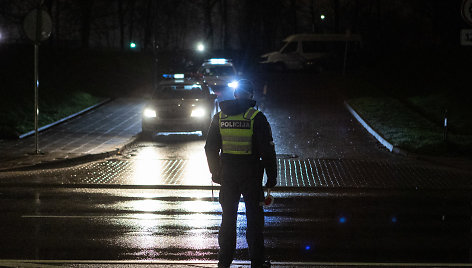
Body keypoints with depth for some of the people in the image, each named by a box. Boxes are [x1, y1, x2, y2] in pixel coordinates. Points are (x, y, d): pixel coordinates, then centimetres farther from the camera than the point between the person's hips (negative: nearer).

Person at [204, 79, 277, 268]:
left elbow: (210, 148, 10)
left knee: (228, 217, 11)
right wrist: (271, 176, -3)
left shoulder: (219, 117, 4)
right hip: (251, 175, -3)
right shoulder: (256, 118, -9)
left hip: (227, 175, 3)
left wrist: (215, 172, 19)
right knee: (254, 218, 4)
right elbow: (267, 151, -10)